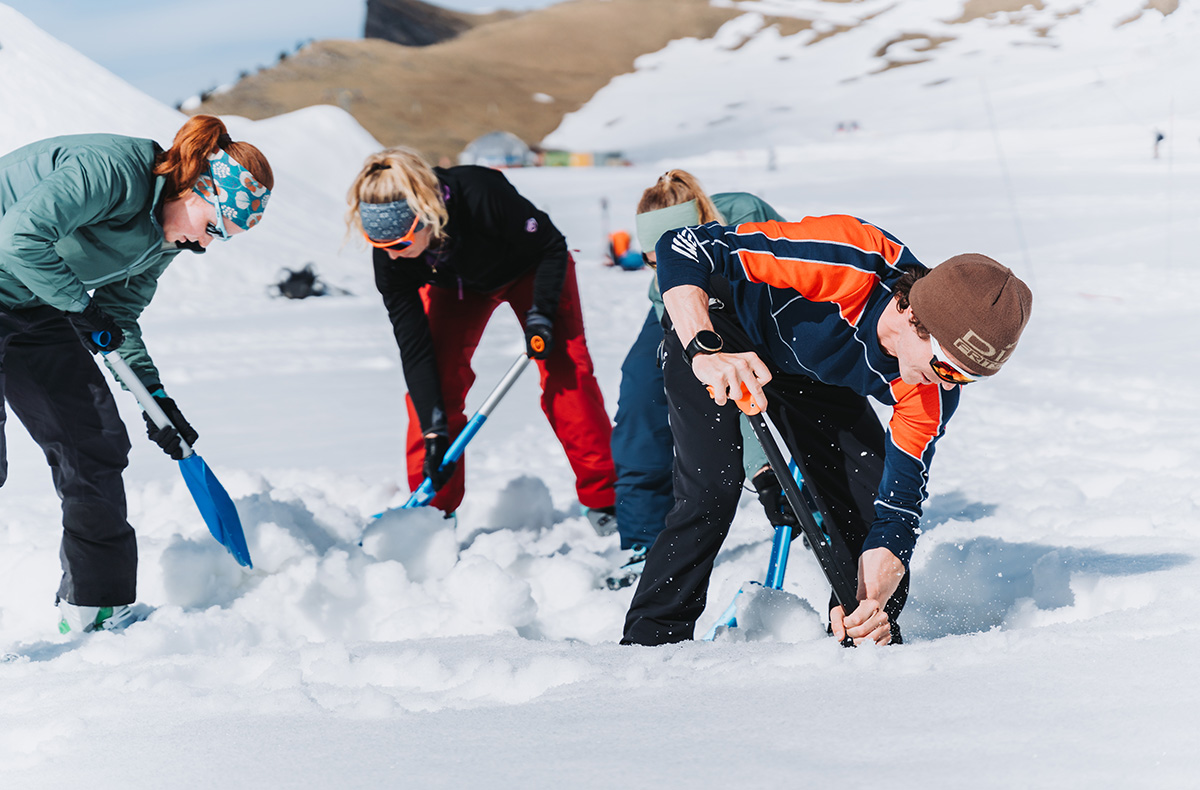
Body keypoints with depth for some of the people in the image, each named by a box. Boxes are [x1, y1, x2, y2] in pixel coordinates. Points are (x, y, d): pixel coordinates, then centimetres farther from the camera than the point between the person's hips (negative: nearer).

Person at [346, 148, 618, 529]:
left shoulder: (481, 194, -43)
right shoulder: (390, 259, -31)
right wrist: (433, 430, -29)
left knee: (567, 372, -15)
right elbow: (414, 348, -25)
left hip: (531, 269, -3)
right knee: (435, 376, -14)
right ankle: (434, 507, -3)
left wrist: (541, 314, -28)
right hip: (455, 286, 3)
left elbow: (552, 246, -24)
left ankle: (604, 500, -7)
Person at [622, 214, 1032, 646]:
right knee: (712, 490, -22)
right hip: (716, 329, -4)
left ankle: (864, 643, 18)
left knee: (866, 511, -6)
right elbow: (680, 247, -40)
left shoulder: (934, 390, -26)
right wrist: (706, 351, -53)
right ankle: (648, 642, -7)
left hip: (817, 378, 4)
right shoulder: (849, 261, -41)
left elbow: (897, 510, -21)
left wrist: (872, 600, -38)